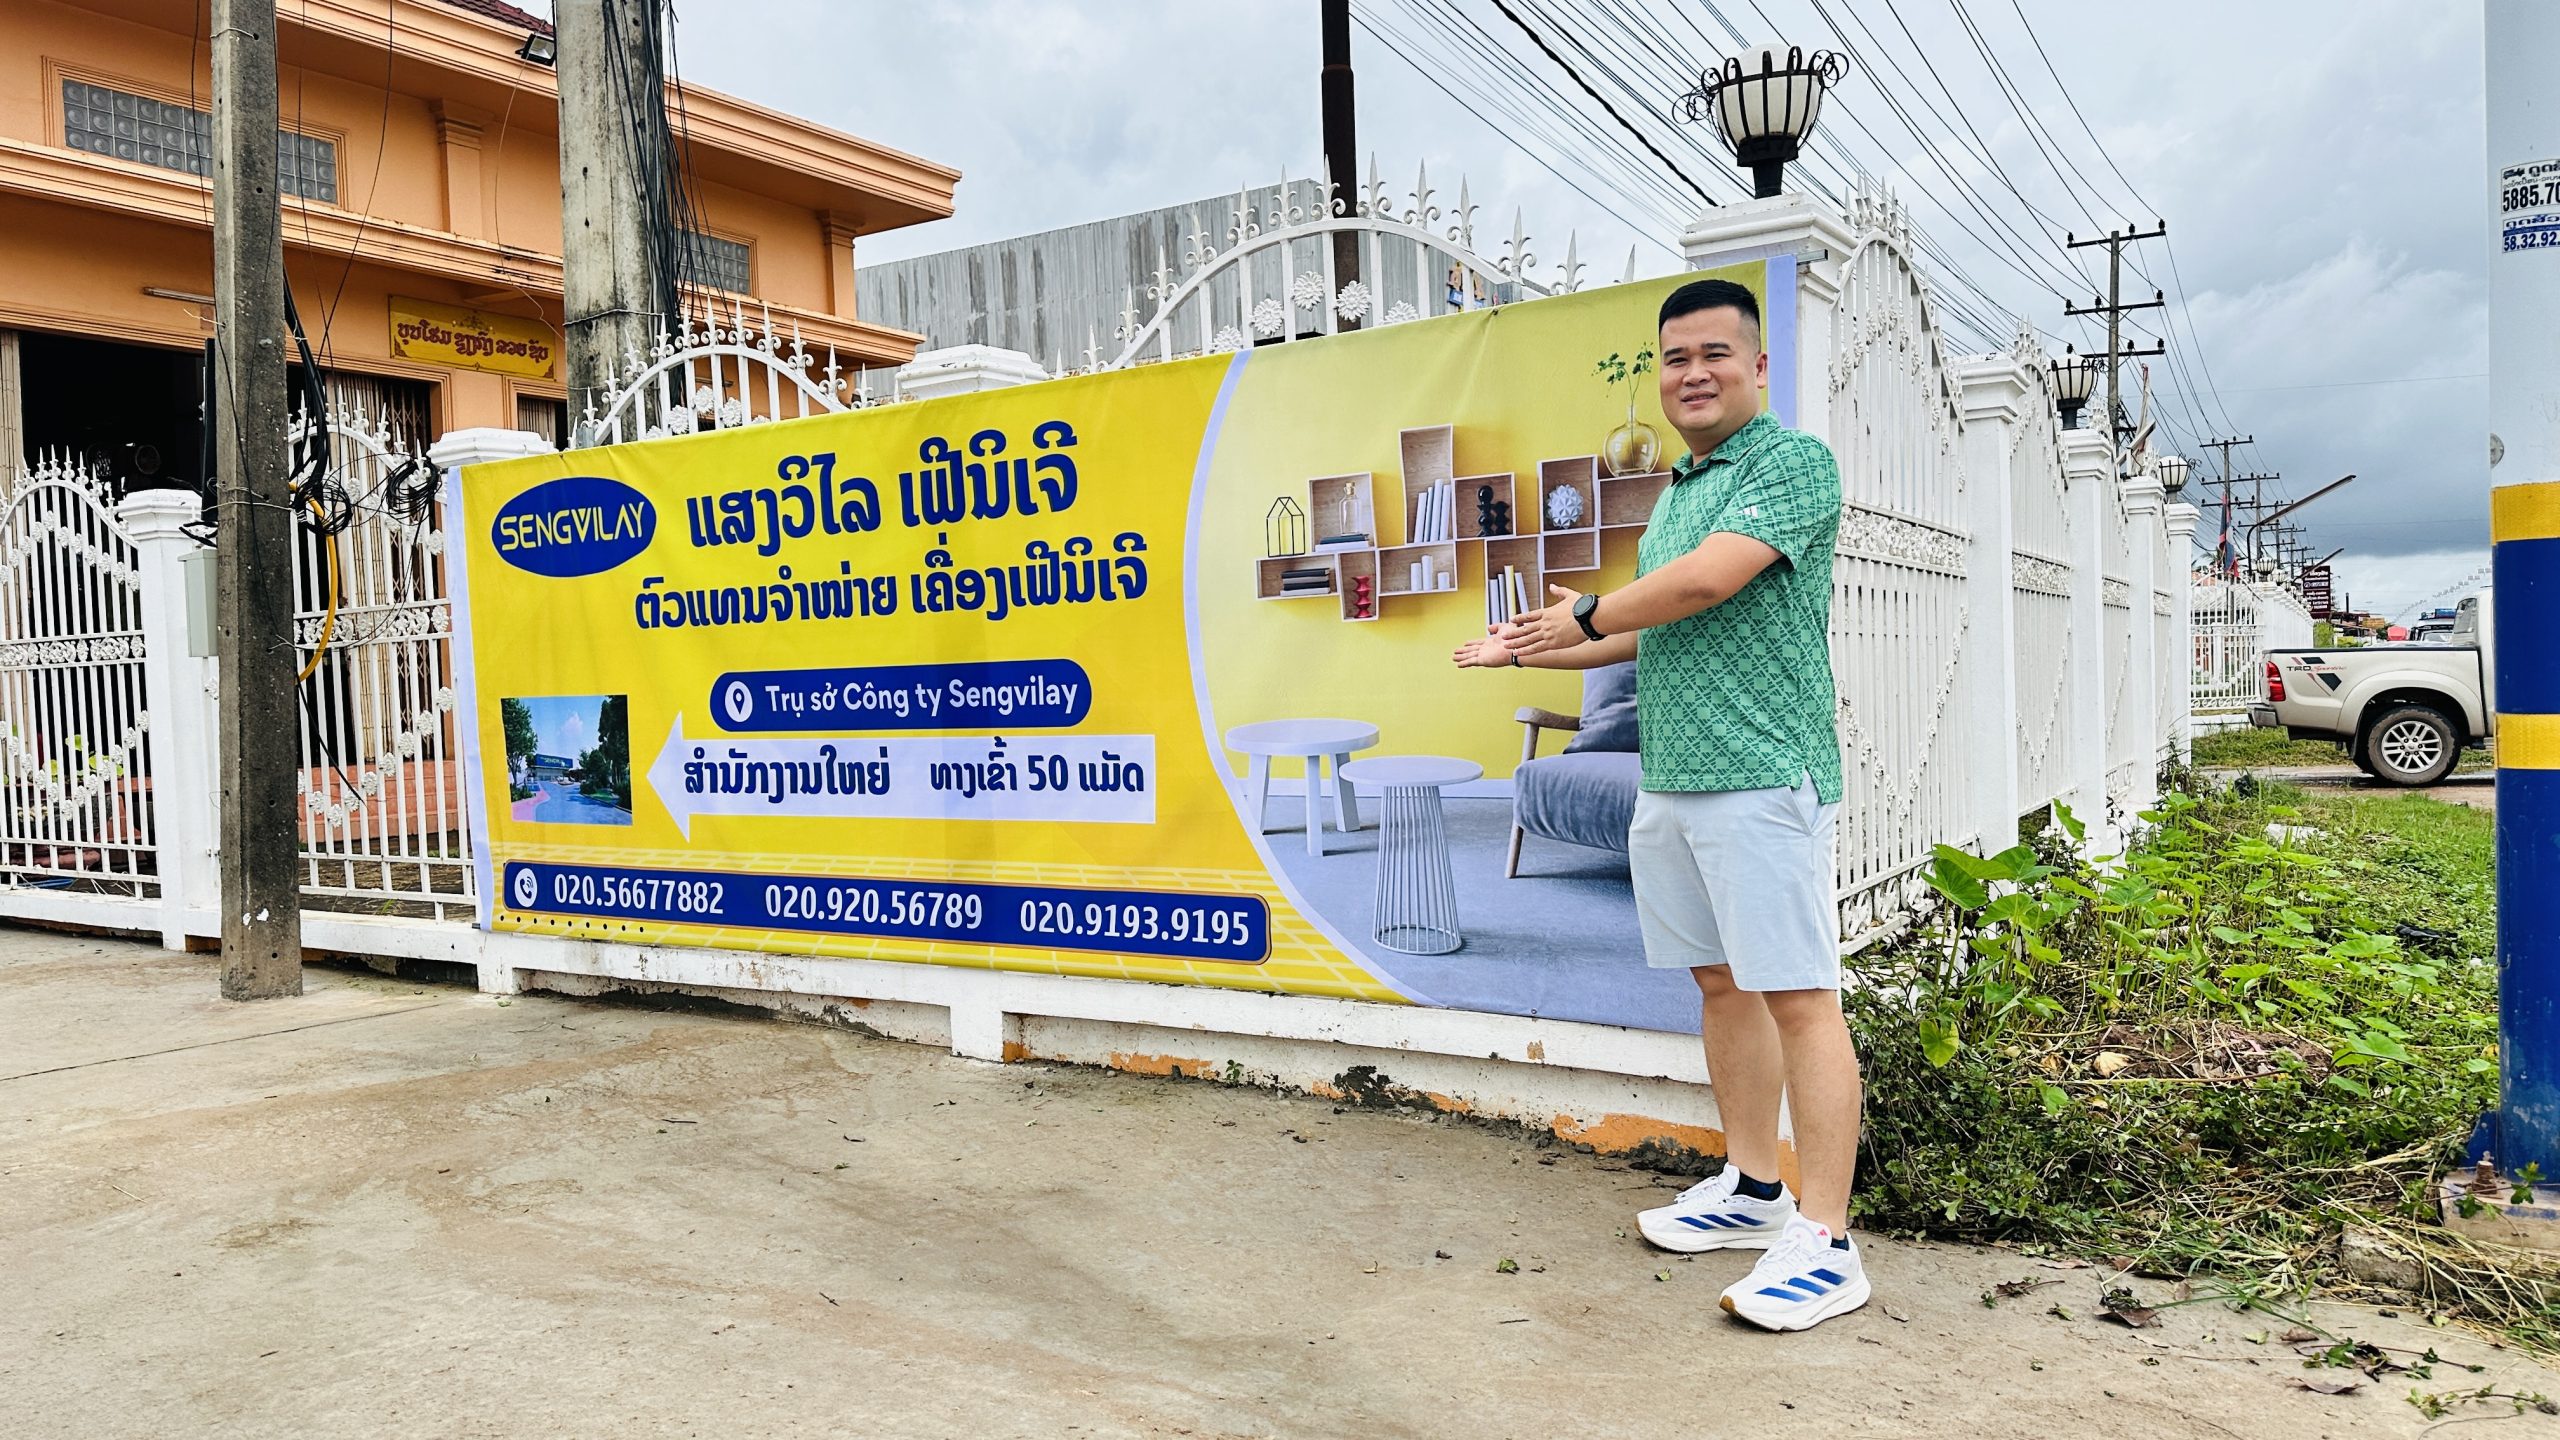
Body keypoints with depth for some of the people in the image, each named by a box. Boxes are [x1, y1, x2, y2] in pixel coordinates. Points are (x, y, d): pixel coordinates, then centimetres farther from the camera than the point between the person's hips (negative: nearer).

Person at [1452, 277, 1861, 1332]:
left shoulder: (1795, 462, -6)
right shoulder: (1677, 490, 20)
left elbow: (1707, 580, -20)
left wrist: (1589, 615, -3)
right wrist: (1526, 650, 27)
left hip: (1762, 777, -9)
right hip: (1669, 779, 9)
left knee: (1796, 997, -7)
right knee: (1720, 985, 14)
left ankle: (1825, 1241, -2)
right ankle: (1752, 1190, 26)